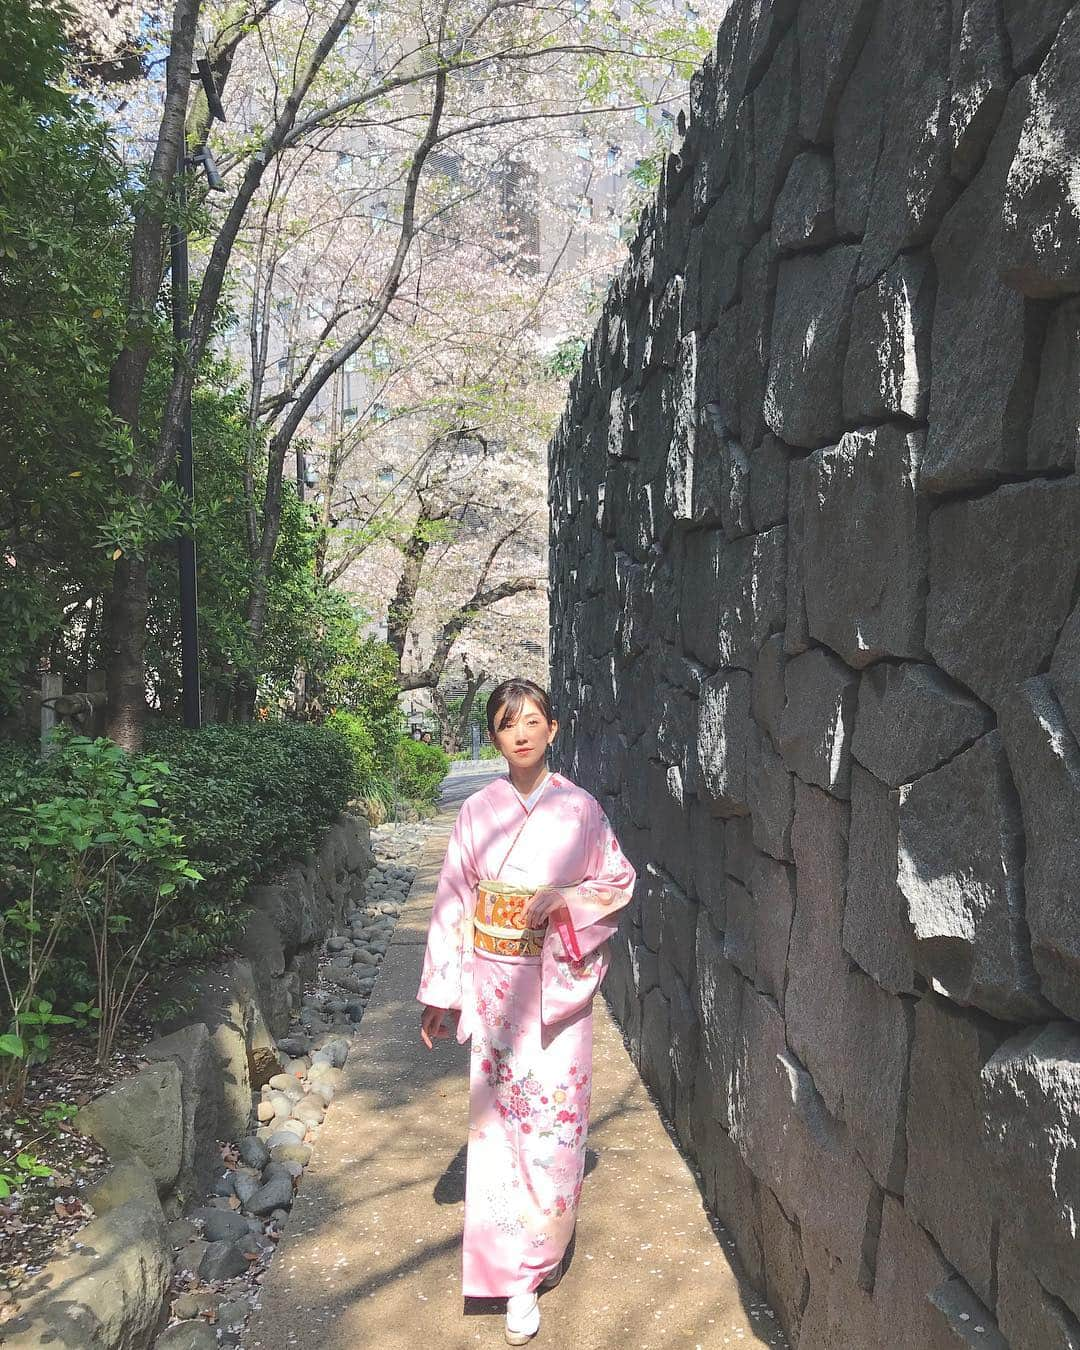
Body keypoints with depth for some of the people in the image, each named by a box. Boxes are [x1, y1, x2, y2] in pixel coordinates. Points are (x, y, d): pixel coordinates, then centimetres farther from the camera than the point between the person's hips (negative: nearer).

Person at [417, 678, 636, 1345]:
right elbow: (454, 900, 2)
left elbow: (620, 881, 3)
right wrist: (440, 993, 3)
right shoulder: (478, 811, 0)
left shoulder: (580, 808, -4)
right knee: (498, 1120, 7)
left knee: (552, 1119, 5)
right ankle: (517, 1277, 24)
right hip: (493, 983, 1)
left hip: (557, 985, -1)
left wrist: (566, 897, -16)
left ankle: (538, 1252, 28)